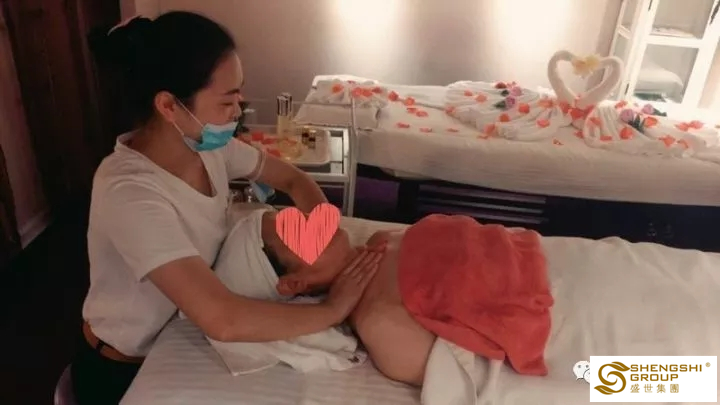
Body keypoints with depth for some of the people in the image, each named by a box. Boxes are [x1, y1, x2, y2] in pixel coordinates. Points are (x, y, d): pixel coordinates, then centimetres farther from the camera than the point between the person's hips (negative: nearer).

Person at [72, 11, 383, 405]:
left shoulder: (208, 145, -13)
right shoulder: (129, 191, -35)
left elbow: (292, 180, 0)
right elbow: (224, 321, -41)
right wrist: (331, 310, -29)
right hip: (124, 370, -5)